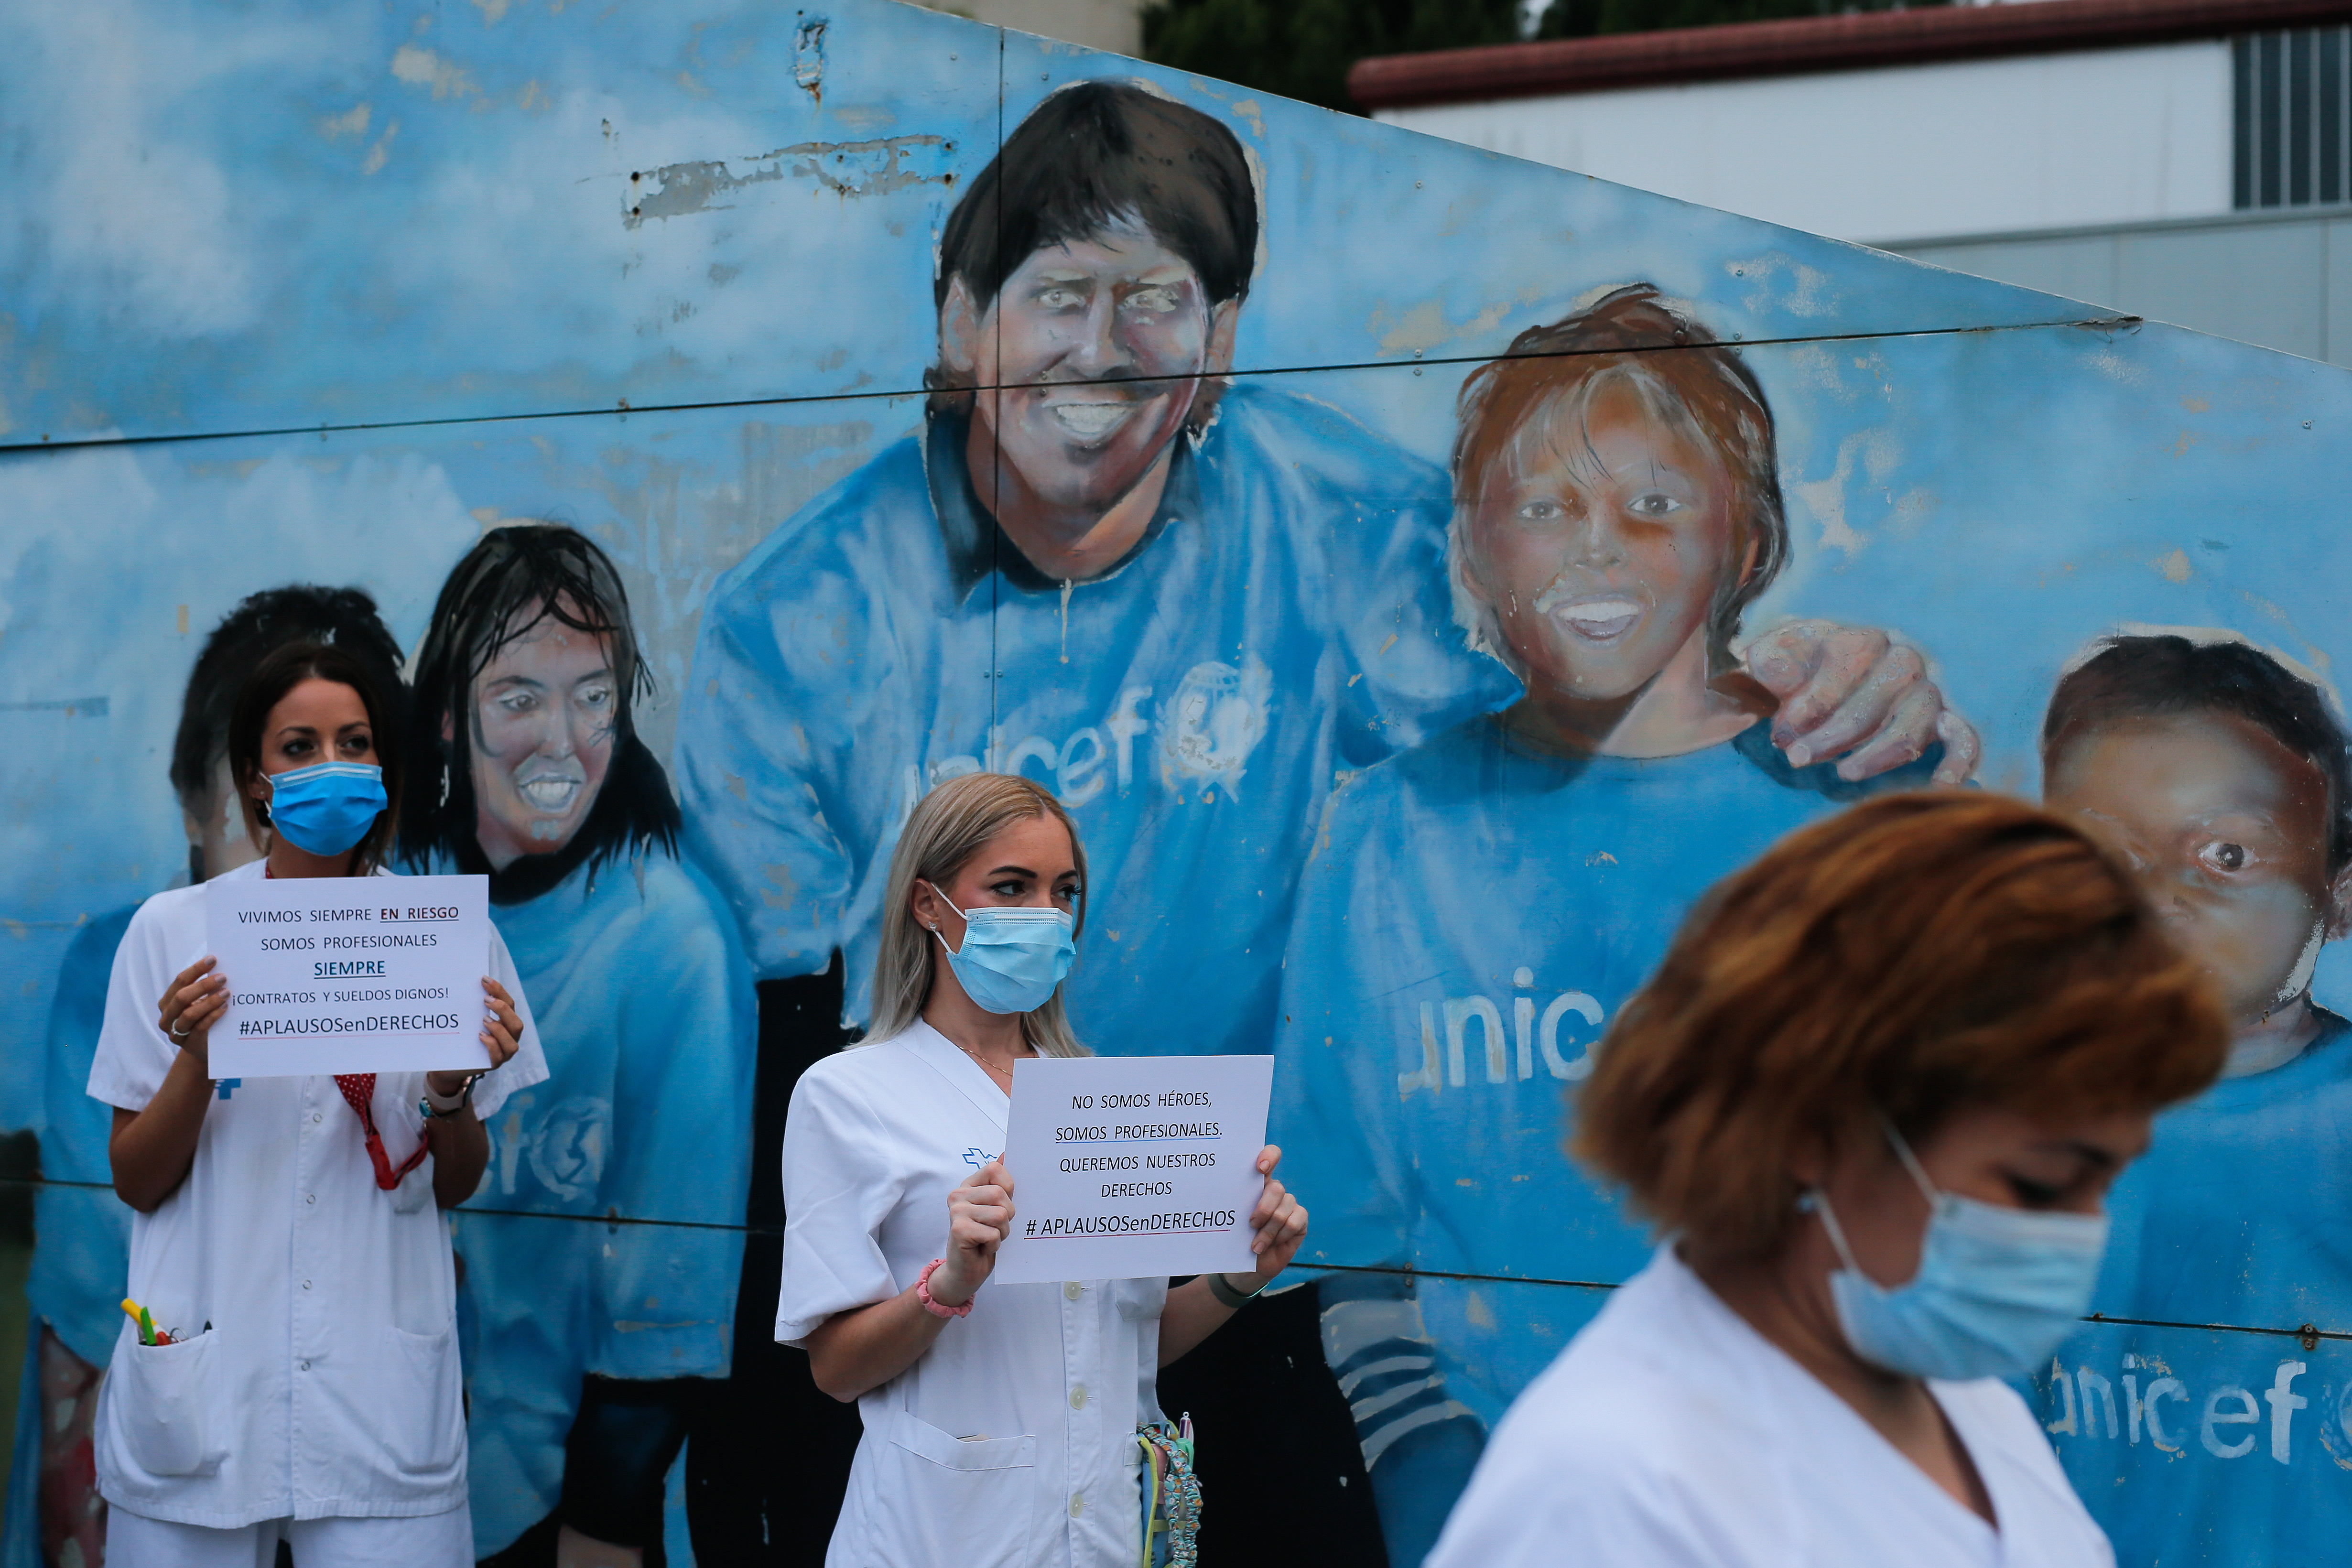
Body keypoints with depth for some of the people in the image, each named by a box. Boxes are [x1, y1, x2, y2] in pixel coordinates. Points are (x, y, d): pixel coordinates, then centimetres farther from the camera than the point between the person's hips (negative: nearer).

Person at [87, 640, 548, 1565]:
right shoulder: (173, 930, 1)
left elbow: (458, 1186, 10)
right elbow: (135, 1181, 2)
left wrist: (451, 1092, -10)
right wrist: (195, 1062, -15)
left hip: (381, 1391, 0)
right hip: (202, 1388, 0)